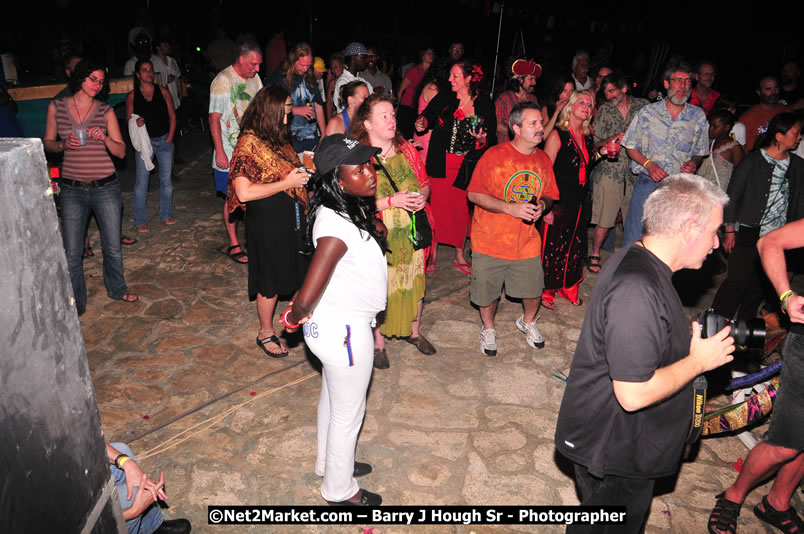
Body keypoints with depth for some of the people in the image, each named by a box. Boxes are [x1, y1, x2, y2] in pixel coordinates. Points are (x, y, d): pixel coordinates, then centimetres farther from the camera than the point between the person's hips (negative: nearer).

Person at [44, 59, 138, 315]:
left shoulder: (106, 112, 2)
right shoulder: (56, 107, 3)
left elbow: (121, 151, 1)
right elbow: (48, 142, 10)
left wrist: (105, 138, -18)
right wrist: (63, 144, -11)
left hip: (106, 188, 0)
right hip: (72, 190, 0)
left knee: (113, 248, 10)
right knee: (72, 253, 2)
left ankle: (117, 290, 34)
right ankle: (75, 305, 19)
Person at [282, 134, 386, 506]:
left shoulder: (353, 208, -5)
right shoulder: (337, 226, -34)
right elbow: (305, 299, -37)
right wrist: (294, 317, -18)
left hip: (337, 323, 9)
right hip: (343, 329, -9)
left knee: (333, 398, 29)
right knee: (348, 413, 14)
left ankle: (330, 462, 55)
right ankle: (339, 489, 39)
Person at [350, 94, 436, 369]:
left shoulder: (407, 150, 5)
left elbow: (425, 183, 16)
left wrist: (422, 197, -7)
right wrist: (390, 201, -22)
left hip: (412, 232, 5)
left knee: (415, 282, 16)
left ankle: (414, 331, 40)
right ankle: (378, 342, 26)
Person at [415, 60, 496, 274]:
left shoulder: (484, 104, 3)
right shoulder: (443, 99, 4)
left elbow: (492, 137, 5)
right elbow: (428, 115, 8)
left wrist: (482, 139, -16)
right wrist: (422, 123, -15)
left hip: (467, 165, 0)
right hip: (441, 164, 0)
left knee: (462, 208, 7)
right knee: (438, 206, -1)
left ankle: (459, 255, 23)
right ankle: (432, 254, 13)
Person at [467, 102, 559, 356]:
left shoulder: (544, 160, 2)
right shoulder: (494, 155, -13)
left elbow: (549, 196, 13)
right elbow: (474, 194, -14)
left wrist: (542, 206, -11)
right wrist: (511, 207, -22)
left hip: (527, 241, 3)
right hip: (490, 240, -3)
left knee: (534, 290, 6)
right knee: (488, 291, 8)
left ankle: (527, 322, 41)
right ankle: (489, 328, 39)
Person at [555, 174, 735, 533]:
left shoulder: (639, 262, 3)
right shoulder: (637, 289, -32)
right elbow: (634, 394, -31)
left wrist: (693, 341, 5)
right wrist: (700, 360, -18)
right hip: (612, 453, -10)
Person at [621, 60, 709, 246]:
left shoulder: (699, 117, 7)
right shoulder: (648, 112, 2)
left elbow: (700, 152, 15)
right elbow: (631, 147, 6)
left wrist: (693, 163, -8)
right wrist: (649, 164, -10)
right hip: (647, 184, -1)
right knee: (634, 238, 1)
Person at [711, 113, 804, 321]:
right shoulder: (752, 161, -7)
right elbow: (732, 196, -5)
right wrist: (729, 230, -8)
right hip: (748, 233, -5)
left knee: (759, 284, 11)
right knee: (738, 279, -7)